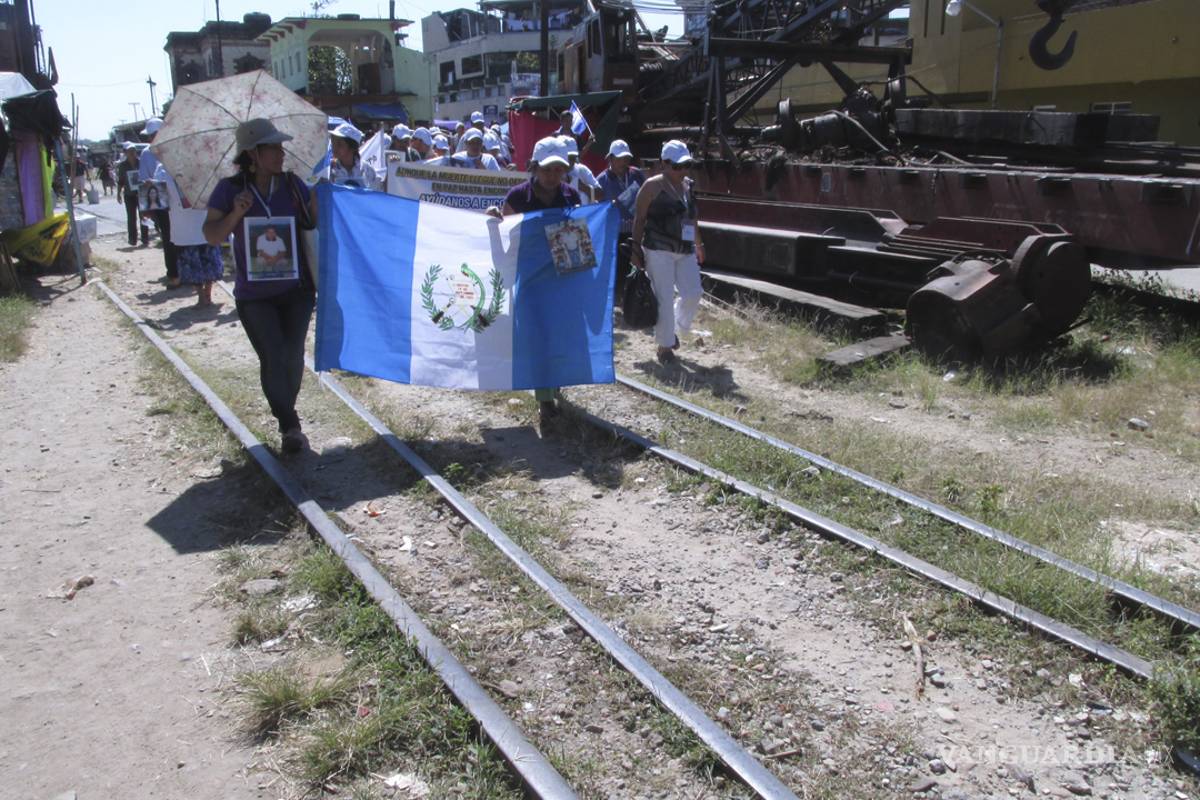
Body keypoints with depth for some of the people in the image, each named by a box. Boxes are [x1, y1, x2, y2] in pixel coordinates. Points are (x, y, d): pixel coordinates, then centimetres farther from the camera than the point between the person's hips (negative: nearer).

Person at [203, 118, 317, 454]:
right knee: (273, 358, -7)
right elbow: (211, 236, -9)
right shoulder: (230, 189, -6)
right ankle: (289, 425, 8)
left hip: (297, 288, 2)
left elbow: (315, 222, 9)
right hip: (255, 295, -2)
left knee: (293, 355, 3)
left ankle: (287, 421, 25)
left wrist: (318, 199, -11)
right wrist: (235, 214, -25)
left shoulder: (292, 184, 1)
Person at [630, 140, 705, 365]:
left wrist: (698, 244, 23)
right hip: (659, 250, -6)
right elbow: (639, 218, -7)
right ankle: (665, 346, 7)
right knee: (664, 298, -4)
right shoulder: (653, 186, -6)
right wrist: (636, 249, -10)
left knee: (693, 293, 0)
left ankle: (675, 328, 27)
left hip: (685, 250, 6)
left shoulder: (688, 185, 13)